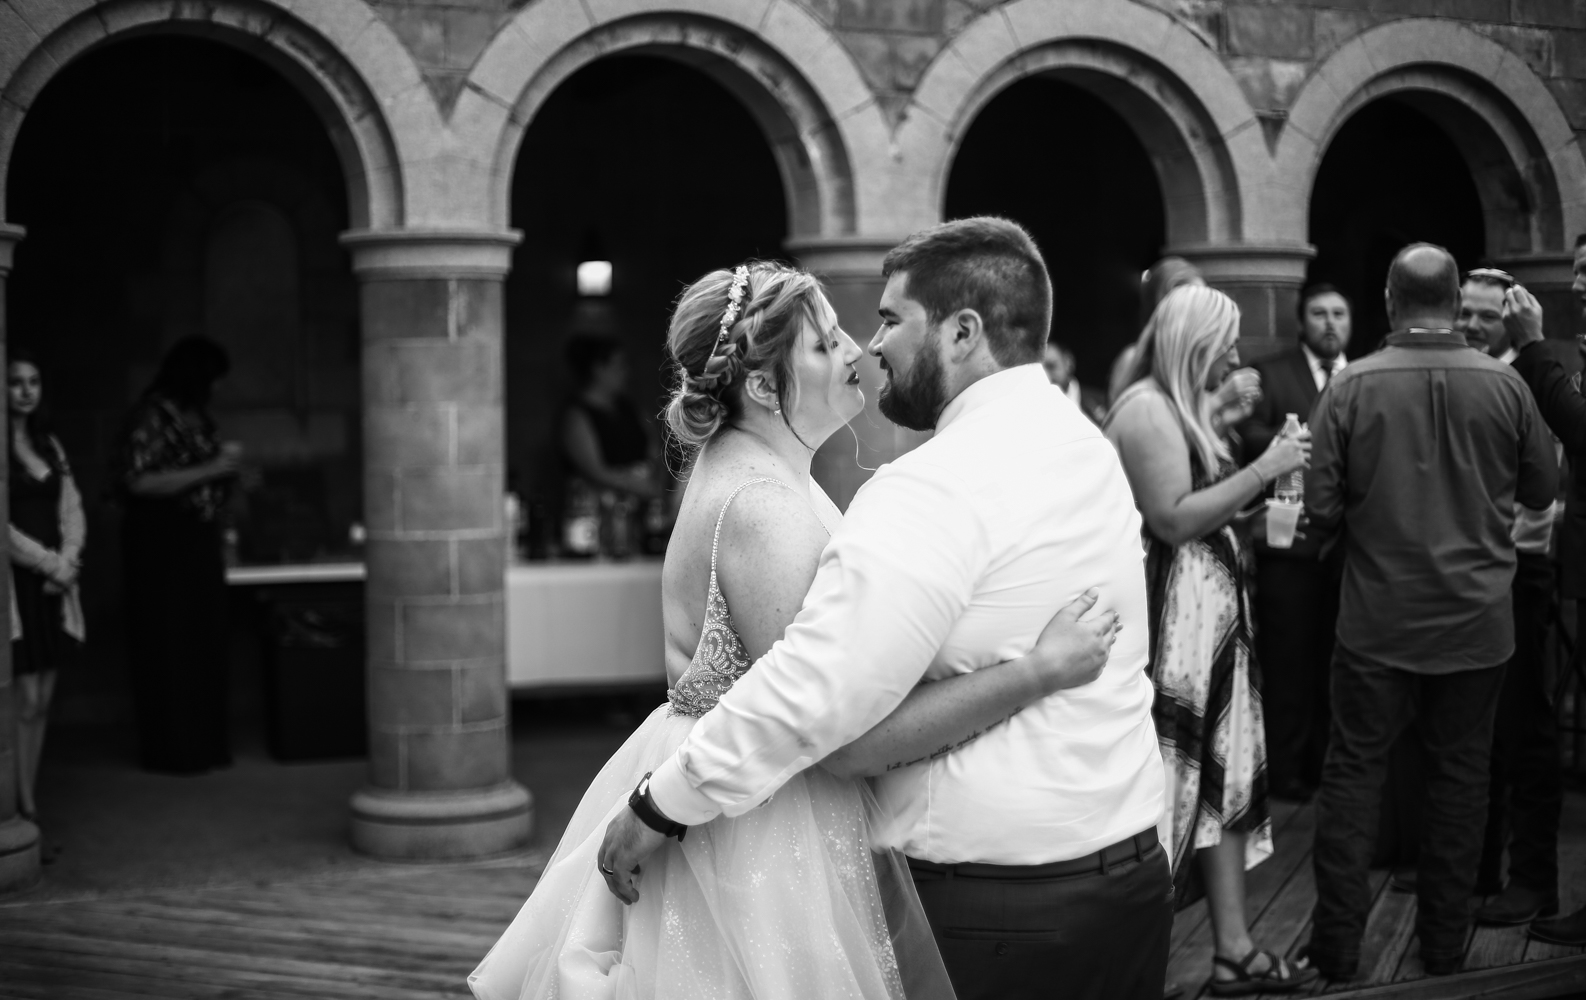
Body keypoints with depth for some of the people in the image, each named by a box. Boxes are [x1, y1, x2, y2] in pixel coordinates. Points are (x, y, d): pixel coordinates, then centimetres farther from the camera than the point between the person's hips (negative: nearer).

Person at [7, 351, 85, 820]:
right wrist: (47, 564, -11)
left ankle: (31, 802, 11)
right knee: (25, 701, -8)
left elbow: (72, 512, 11)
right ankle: (25, 808, -4)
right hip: (17, 584, -6)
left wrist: (67, 563, -5)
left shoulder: (49, 445, 15)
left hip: (55, 585, 6)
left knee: (42, 700, 6)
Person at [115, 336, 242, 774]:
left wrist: (227, 461, 4)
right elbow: (138, 482, -22)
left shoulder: (196, 416, 12)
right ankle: (170, 750, 5)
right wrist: (210, 469, -20)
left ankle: (204, 745, 17)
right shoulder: (151, 417, -12)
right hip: (163, 546, -8)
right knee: (168, 647, -2)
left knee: (205, 645, 9)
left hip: (200, 544, 8)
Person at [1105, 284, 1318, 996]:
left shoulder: (1184, 407, 16)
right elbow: (1175, 518, -21)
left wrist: (1263, 479, 7)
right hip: (1170, 618, -10)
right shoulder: (1147, 410, -14)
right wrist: (1264, 469, -19)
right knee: (1163, 783, -4)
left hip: (1210, 617, 10)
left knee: (1224, 776, 10)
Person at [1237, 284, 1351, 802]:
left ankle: (1326, 763, 21)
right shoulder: (1270, 374, 1)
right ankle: (1284, 769, 8)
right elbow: (1249, 438, -12)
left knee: (1334, 658, 11)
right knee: (1288, 658, 0)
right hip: (1290, 539, -3)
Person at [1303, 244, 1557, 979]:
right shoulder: (1505, 385, -6)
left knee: (1353, 771, 8)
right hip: (1476, 621, 1)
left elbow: (1321, 510, -10)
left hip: (1377, 621, -1)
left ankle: (1336, 946, 11)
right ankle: (1444, 945, 20)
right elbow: (1542, 491, 6)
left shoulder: (1352, 386, -11)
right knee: (1459, 777, 12)